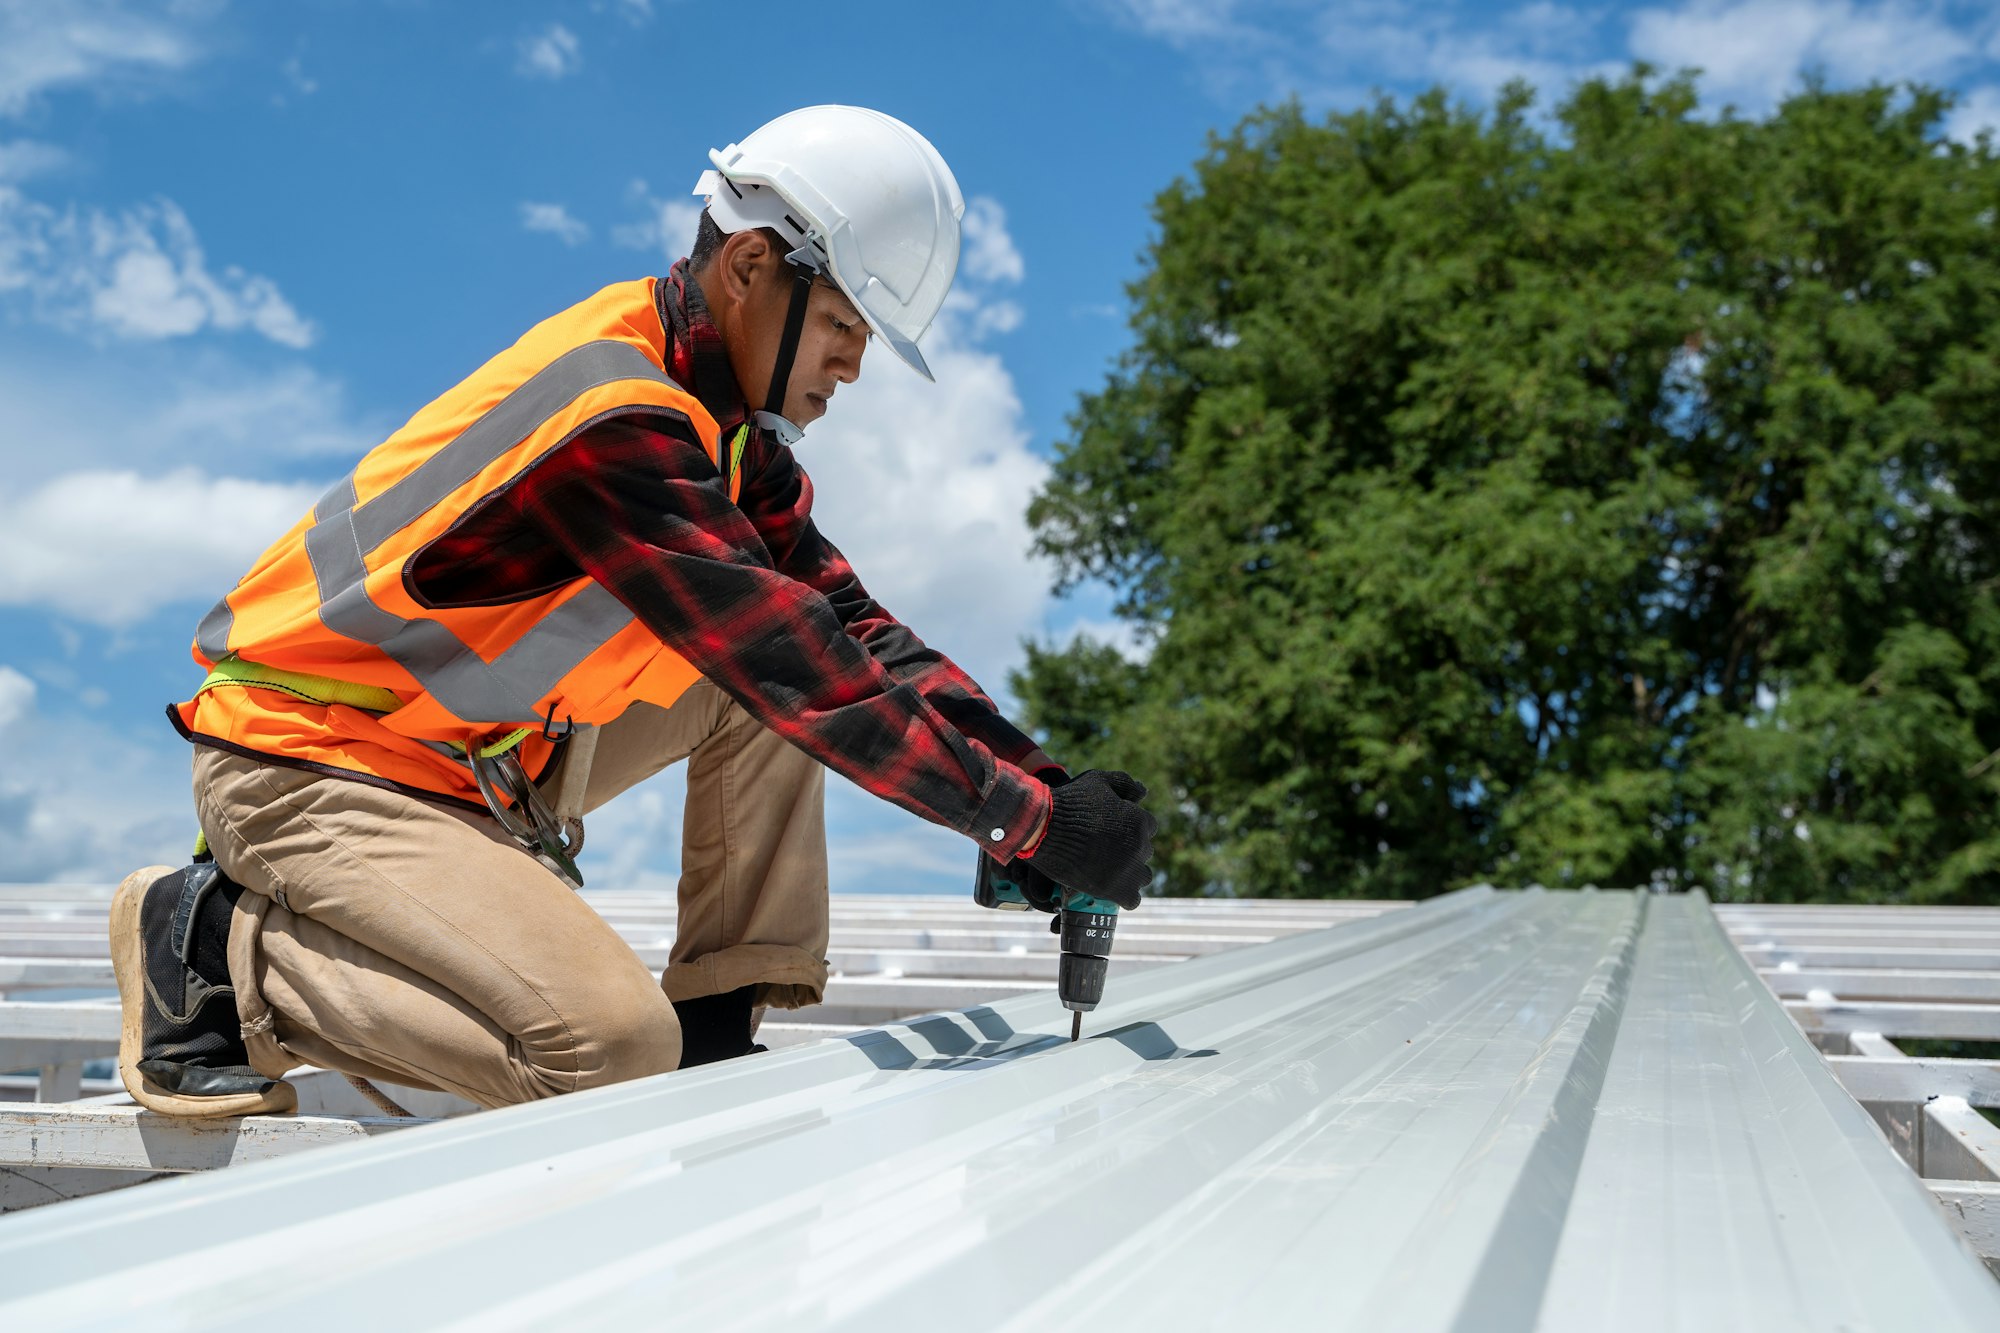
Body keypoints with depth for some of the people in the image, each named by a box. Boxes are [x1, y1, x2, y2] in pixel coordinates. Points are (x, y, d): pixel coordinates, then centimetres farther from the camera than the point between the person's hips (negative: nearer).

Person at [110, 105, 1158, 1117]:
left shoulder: (718, 412, 3)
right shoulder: (612, 419, -27)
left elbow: (854, 625, 0)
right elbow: (805, 671, -29)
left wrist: (1033, 773, -10)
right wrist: (1032, 819, -24)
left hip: (475, 755, 10)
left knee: (773, 664, 1)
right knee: (612, 1048, -24)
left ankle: (719, 1022, 2)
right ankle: (218, 946, -5)